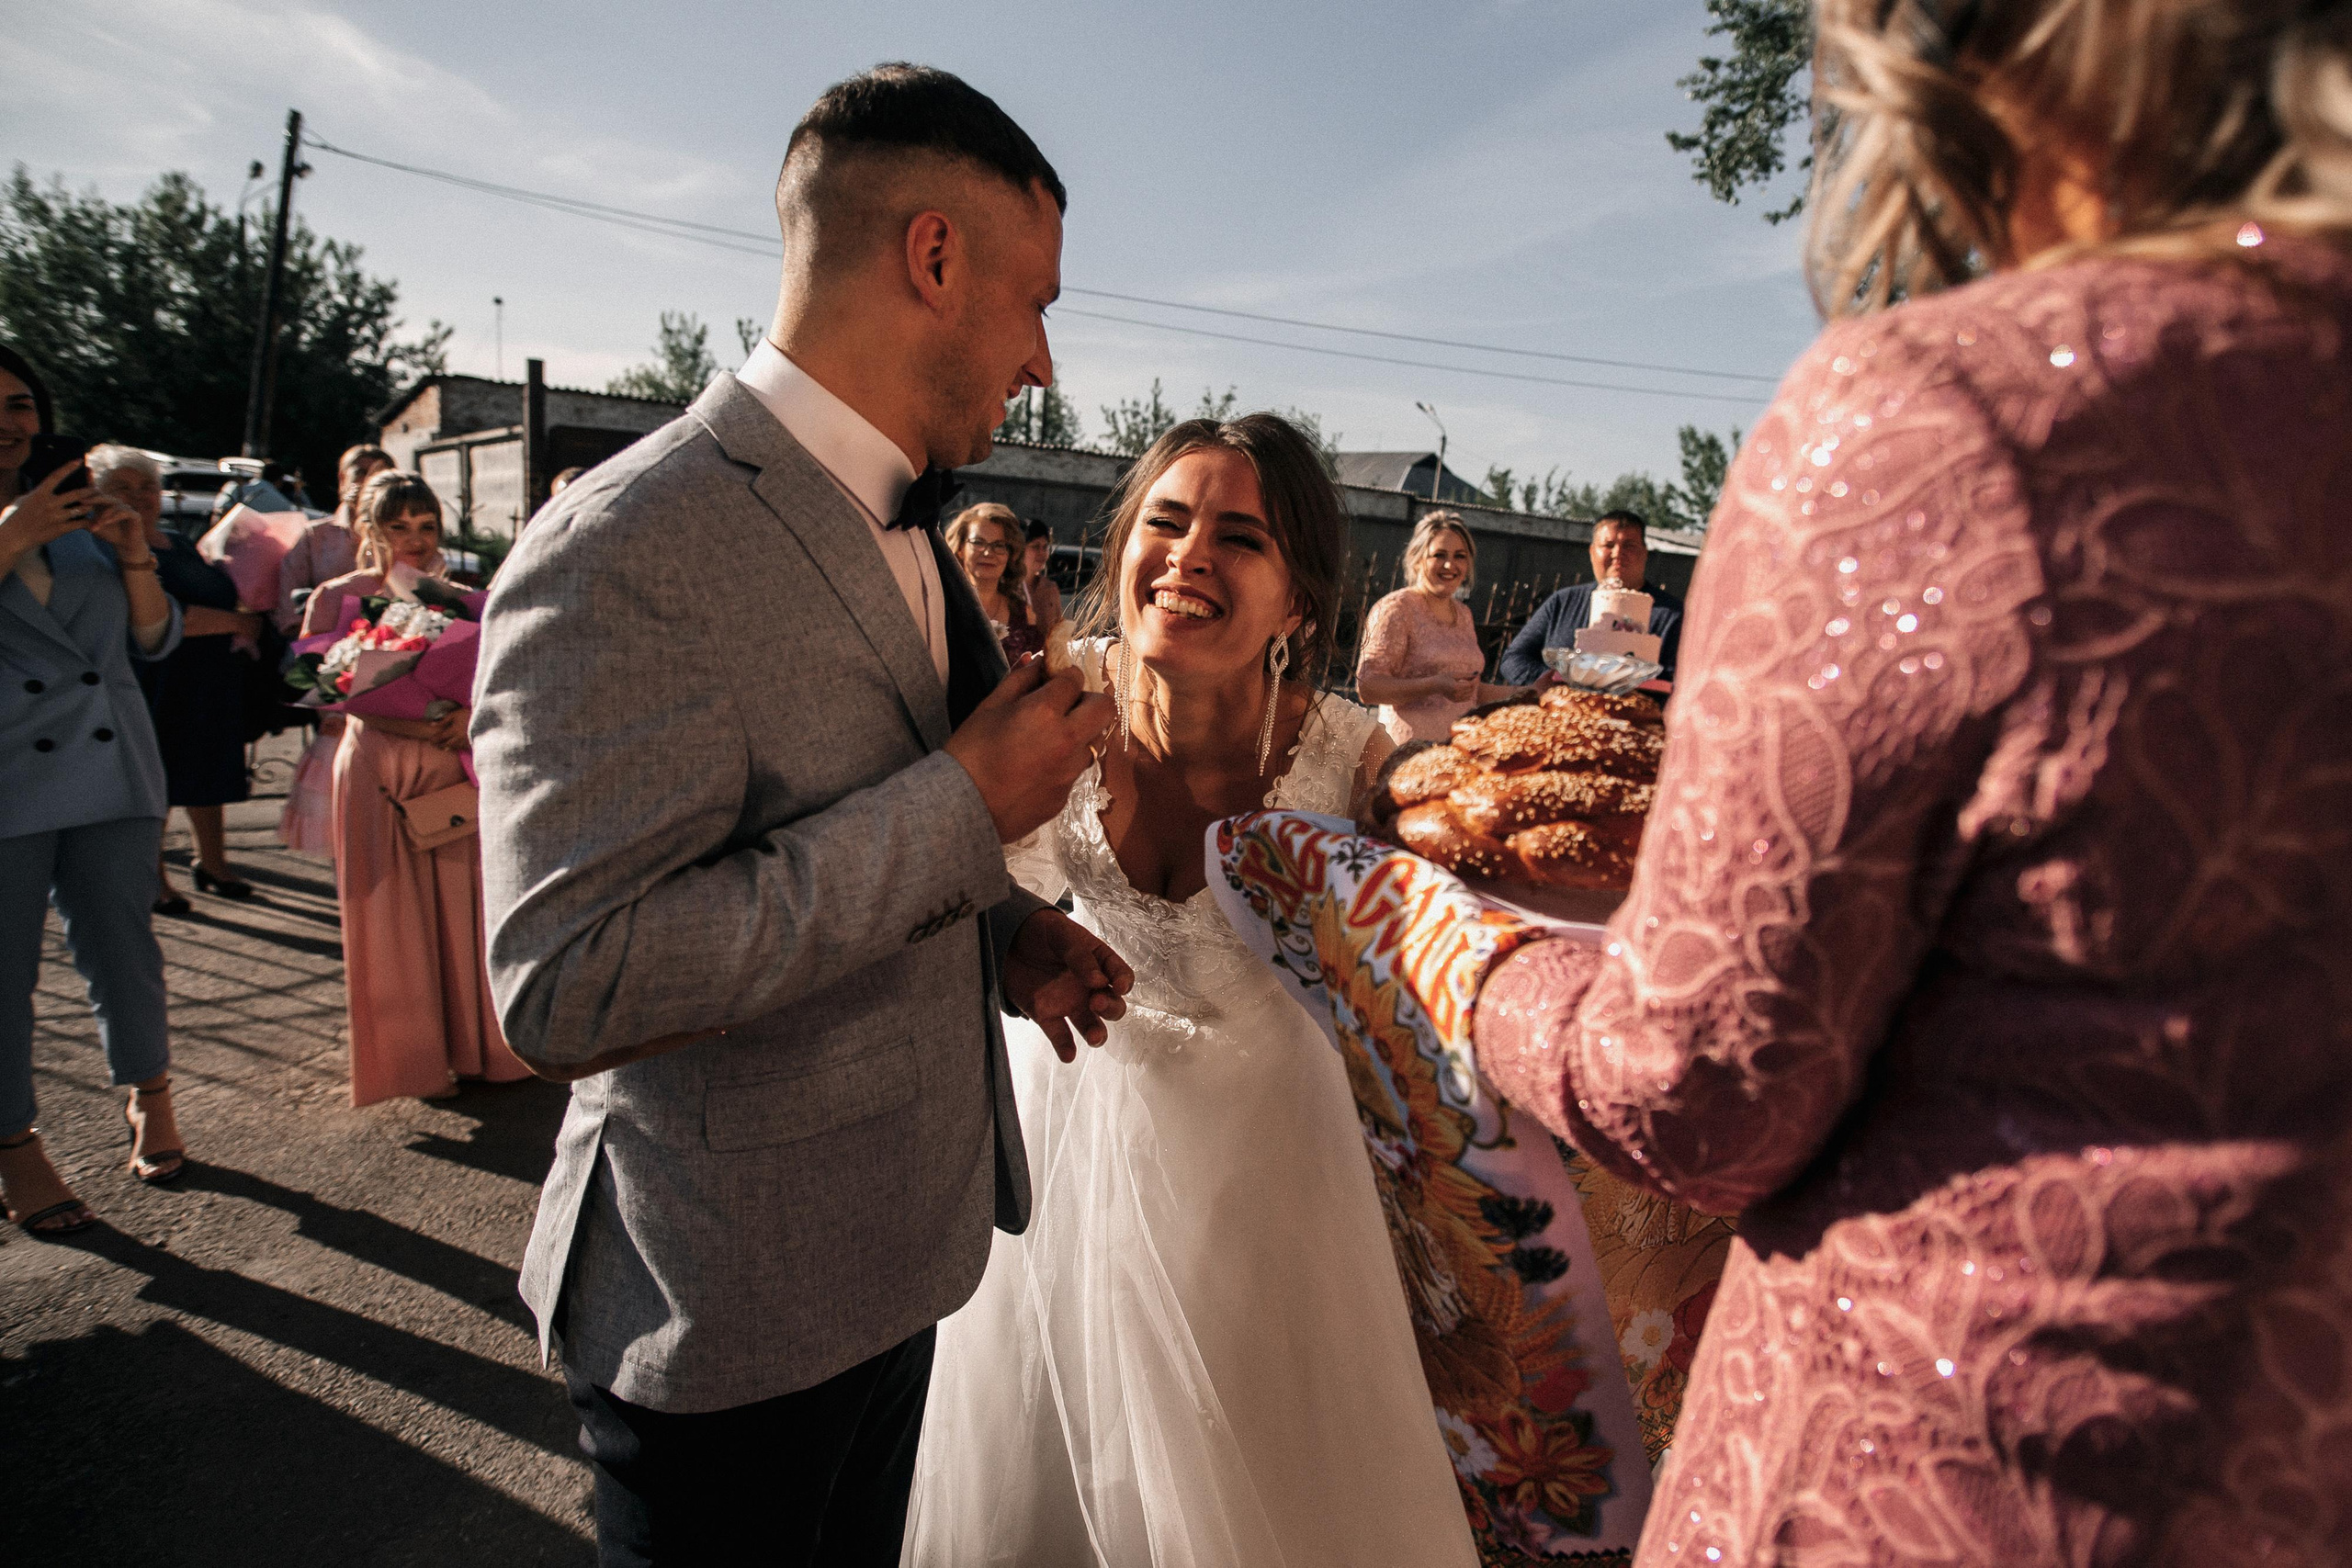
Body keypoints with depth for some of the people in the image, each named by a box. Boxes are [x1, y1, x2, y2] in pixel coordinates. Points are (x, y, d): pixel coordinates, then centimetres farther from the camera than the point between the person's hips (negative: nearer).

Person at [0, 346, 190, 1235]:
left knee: (121, 948, 10)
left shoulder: (80, 515, 12)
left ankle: (149, 1102, 27)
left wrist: (135, 558, -7)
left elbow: (155, 639, 9)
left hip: (111, 771, 3)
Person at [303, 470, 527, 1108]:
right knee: (393, 914, 4)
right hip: (377, 769, -1)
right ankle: (413, 1057, 17)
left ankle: (477, 1044, 17)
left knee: (464, 905, 3)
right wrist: (396, 720, -18)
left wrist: (473, 713, -17)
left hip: (454, 766, 2)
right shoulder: (338, 596, 3)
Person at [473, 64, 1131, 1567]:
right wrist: (964, 805, -27)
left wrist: (1005, 933, -2)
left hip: (894, 1244, 8)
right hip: (735, 1313, -8)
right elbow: (570, 988, -30)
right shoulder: (625, 551, -24)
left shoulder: (900, 529, 7)